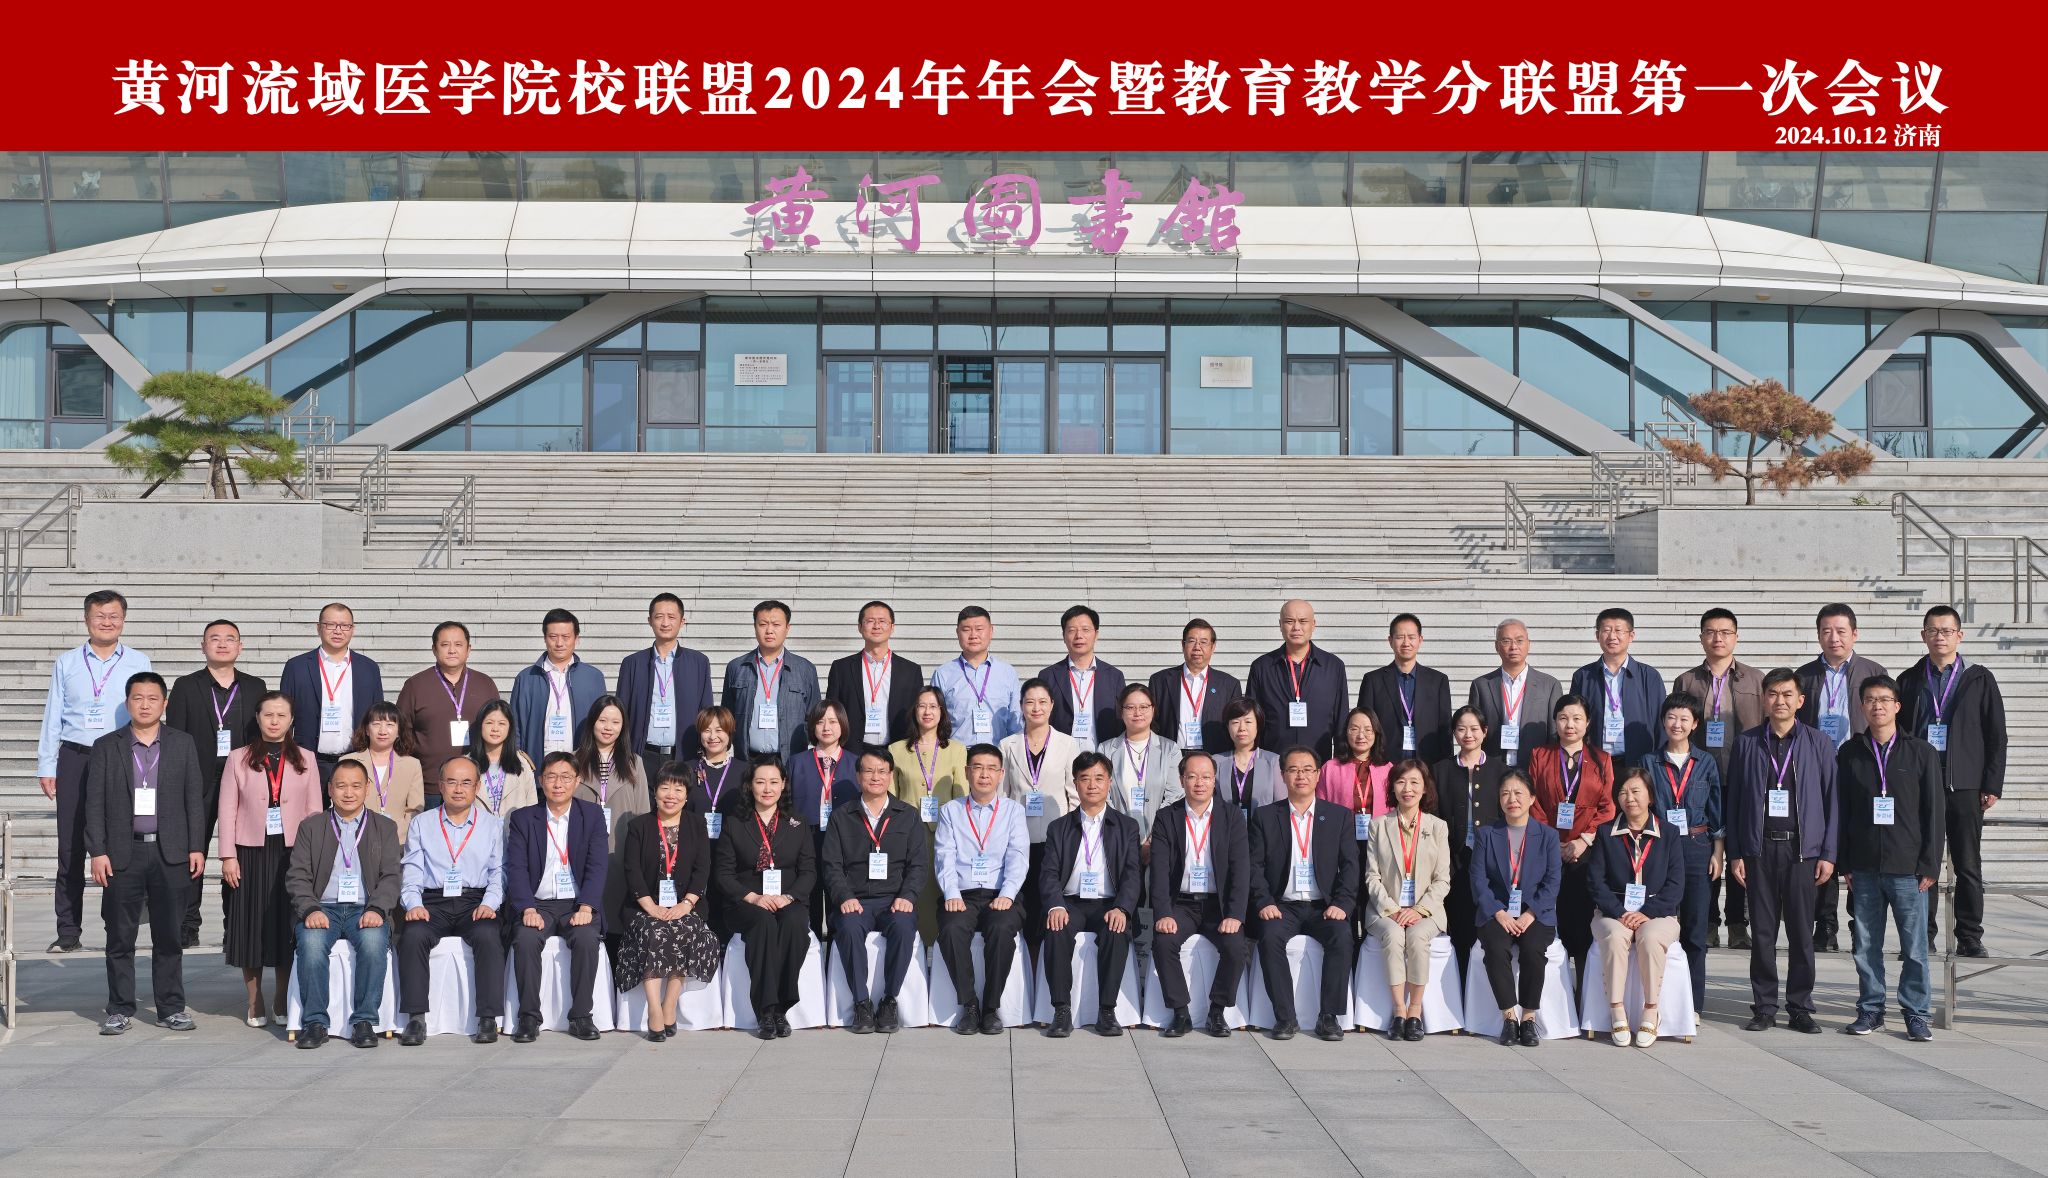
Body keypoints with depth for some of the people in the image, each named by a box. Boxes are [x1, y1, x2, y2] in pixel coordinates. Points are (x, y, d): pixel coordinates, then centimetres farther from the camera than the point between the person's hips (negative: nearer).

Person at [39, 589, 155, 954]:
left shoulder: (138, 662, 8)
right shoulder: (67, 663, 11)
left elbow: (151, 712, 7)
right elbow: (52, 716, 11)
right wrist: (46, 766, 6)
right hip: (74, 759, 1)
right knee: (70, 846, 2)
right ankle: (67, 933, 7)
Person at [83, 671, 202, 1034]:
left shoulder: (182, 745, 8)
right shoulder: (105, 747, 5)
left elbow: (195, 799, 7)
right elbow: (94, 804, 3)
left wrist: (197, 847, 1)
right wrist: (97, 851, -5)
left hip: (171, 854, 0)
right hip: (123, 854, 0)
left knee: (169, 936, 5)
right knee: (120, 937, 4)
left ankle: (171, 1008, 12)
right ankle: (119, 1009, 13)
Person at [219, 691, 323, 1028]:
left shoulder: (305, 760, 8)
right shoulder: (239, 760, 5)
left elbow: (314, 810, 6)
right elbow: (227, 810, 3)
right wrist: (228, 857, -4)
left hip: (293, 853, 0)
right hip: (251, 853, 0)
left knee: (288, 925, 2)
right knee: (251, 926, 2)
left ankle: (284, 1004, 12)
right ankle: (255, 1004, 12)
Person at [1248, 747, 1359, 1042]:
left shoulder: (1339, 816, 10)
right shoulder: (1265, 817, 10)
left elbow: (1350, 865, 3)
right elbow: (1255, 865, 3)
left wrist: (1341, 905, -12)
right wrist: (1264, 903, -13)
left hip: (1324, 907, 0)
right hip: (1283, 906, 0)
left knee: (1342, 937, -30)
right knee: (1270, 937, -31)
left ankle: (1329, 1016, -20)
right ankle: (1285, 1017, -23)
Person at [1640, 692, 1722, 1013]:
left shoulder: (1706, 763, 7)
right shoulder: (1650, 763, 6)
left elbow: (1716, 811, 8)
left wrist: (1717, 852, 1)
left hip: (1697, 848, 0)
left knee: (1695, 928, 2)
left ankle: (1693, 1004, 8)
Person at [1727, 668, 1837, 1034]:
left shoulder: (1819, 744, 4)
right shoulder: (1746, 743, 7)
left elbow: (1831, 800, 4)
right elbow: (1733, 800, 7)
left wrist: (1828, 853, -1)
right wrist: (1735, 853, 2)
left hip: (1802, 849, -1)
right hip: (1759, 849, 1)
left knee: (1801, 933, 3)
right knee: (1762, 932, 3)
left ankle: (1800, 1008, 11)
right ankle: (1764, 1007, 11)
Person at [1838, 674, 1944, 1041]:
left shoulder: (1921, 752, 3)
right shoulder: (1850, 754, 8)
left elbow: (1935, 812, 2)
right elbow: (1841, 811, 9)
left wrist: (1930, 866, -4)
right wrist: (1845, 864, 3)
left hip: (1908, 868, -2)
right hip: (1864, 868, 2)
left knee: (1914, 946, -1)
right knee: (1866, 945, 6)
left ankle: (1916, 1014, 9)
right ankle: (1871, 1010, 16)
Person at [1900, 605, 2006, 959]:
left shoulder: (1979, 680, 6)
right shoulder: (1909, 681, 10)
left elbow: (1996, 736, 4)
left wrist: (1992, 785, -3)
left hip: (1964, 784, -1)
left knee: (1968, 865, 2)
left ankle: (1969, 938, 8)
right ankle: (1923, 937, 8)